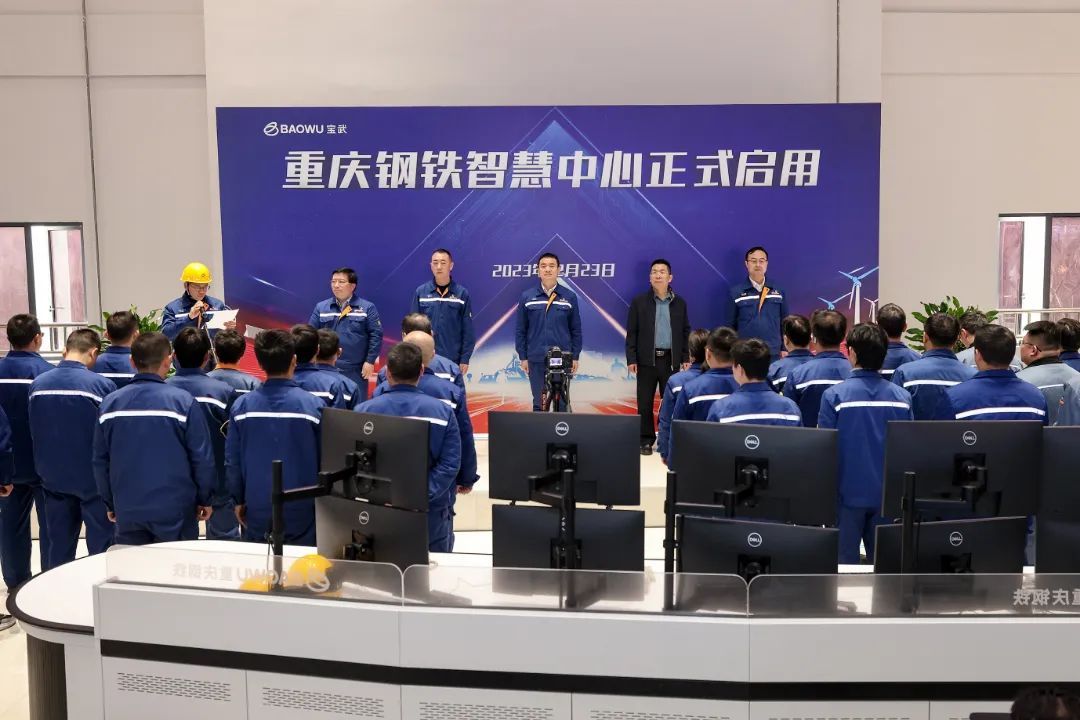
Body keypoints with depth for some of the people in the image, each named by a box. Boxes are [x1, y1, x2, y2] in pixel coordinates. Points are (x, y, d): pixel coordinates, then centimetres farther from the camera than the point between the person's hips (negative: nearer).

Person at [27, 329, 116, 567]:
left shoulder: (37, 384, -2)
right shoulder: (102, 385, -17)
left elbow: (34, 431, 9)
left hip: (54, 477, 5)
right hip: (93, 478, -4)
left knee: (60, 549, 15)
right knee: (100, 547, 6)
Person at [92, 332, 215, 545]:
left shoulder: (109, 403, -2)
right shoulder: (183, 401, -13)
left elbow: (100, 461, 6)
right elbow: (203, 458, -9)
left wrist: (111, 503, 19)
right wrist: (205, 499, 5)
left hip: (127, 511, 3)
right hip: (174, 511, -3)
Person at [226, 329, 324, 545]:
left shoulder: (241, 406, -6)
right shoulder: (313, 405, -12)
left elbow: (232, 461, 0)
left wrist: (238, 500, 13)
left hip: (256, 511, 2)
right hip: (301, 509, -2)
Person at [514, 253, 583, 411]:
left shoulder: (570, 297, 3)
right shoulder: (527, 297, 4)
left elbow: (576, 330, 7)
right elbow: (520, 330, 7)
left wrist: (575, 357, 3)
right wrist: (523, 357, 2)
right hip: (536, 360, 0)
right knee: (539, 403, 7)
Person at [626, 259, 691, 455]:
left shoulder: (680, 303, 7)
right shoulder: (639, 302, 2)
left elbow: (685, 332, 11)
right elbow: (632, 333, 2)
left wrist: (686, 358, 5)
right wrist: (631, 359, -4)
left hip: (672, 360, 1)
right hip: (647, 360, -1)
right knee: (645, 403, 2)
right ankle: (646, 441, 13)